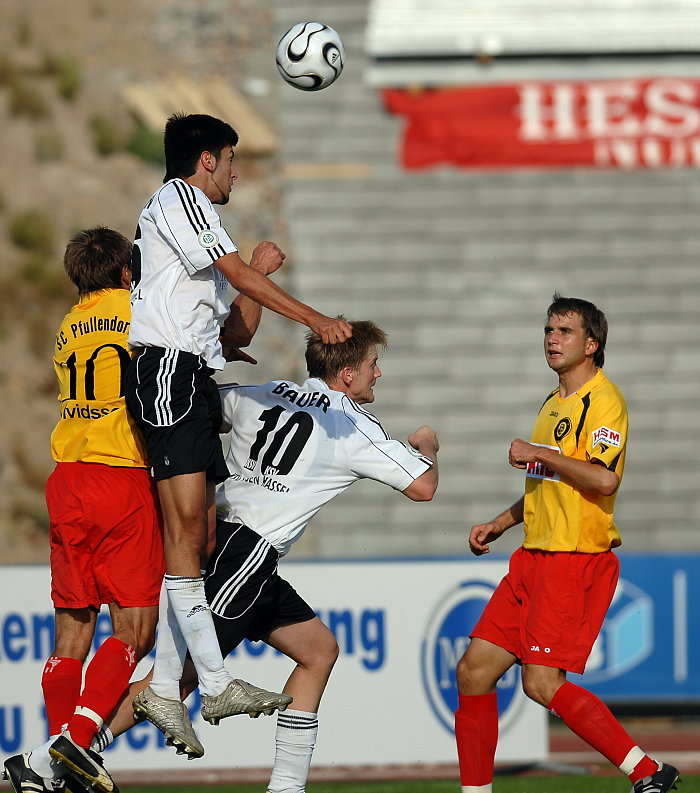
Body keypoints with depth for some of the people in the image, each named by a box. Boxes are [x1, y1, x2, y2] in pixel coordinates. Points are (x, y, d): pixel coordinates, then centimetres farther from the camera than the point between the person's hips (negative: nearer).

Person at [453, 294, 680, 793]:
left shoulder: (602, 399, -11)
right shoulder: (554, 404, 18)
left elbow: (603, 479, -25)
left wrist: (538, 454, -16)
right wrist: (501, 524, 22)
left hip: (578, 559, -9)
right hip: (536, 556, 9)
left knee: (542, 682, -17)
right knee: (474, 671, 3)